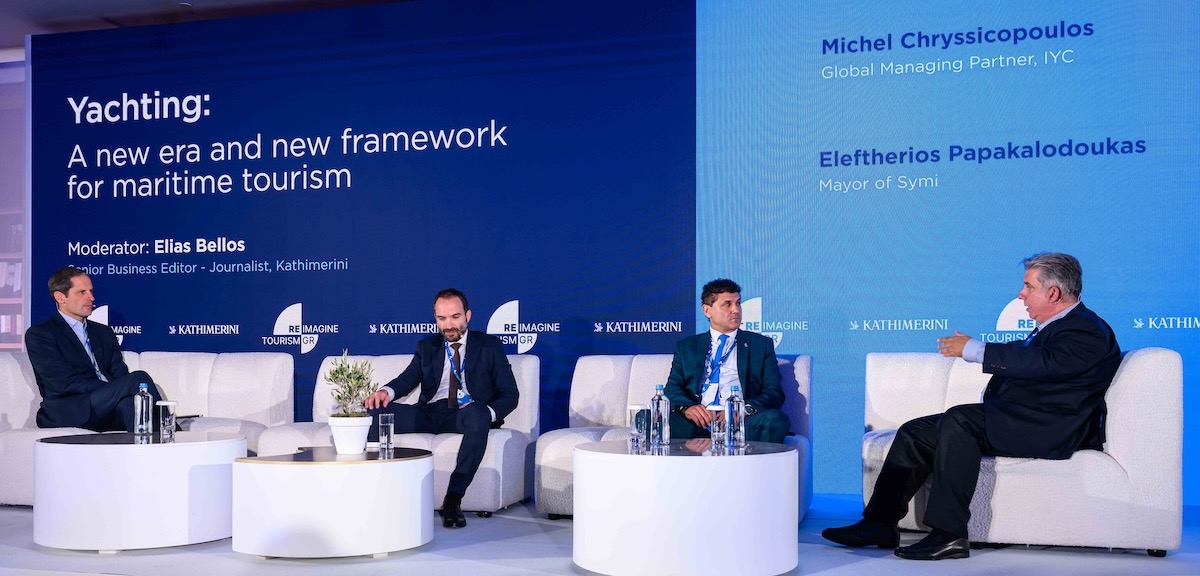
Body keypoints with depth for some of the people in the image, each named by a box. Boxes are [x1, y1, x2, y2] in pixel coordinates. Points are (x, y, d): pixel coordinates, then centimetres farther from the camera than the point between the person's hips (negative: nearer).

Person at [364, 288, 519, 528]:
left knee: (477, 414, -41)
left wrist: (488, 413, -17)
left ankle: (453, 500, -38)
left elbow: (509, 395, 6)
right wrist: (386, 391, -20)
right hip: (430, 413, 3)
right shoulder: (426, 347, 22)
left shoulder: (490, 346, 13)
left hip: (467, 414, -3)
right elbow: (408, 379, 5)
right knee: (376, 411, -21)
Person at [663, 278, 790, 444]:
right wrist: (686, 408, -14)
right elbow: (672, 389, 11)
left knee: (777, 420, -35)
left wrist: (745, 410, -14)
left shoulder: (762, 345, 20)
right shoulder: (686, 347, 23)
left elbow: (774, 393, 9)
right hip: (697, 425, 2)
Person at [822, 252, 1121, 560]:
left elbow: (1040, 363, -26)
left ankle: (948, 535, -32)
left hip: (1049, 430, -10)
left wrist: (974, 349, -21)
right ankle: (880, 523, -1)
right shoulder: (1051, 327, 22)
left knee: (958, 420, -32)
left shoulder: (1087, 331, -10)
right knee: (914, 432, -1)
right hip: (1013, 421, 10)